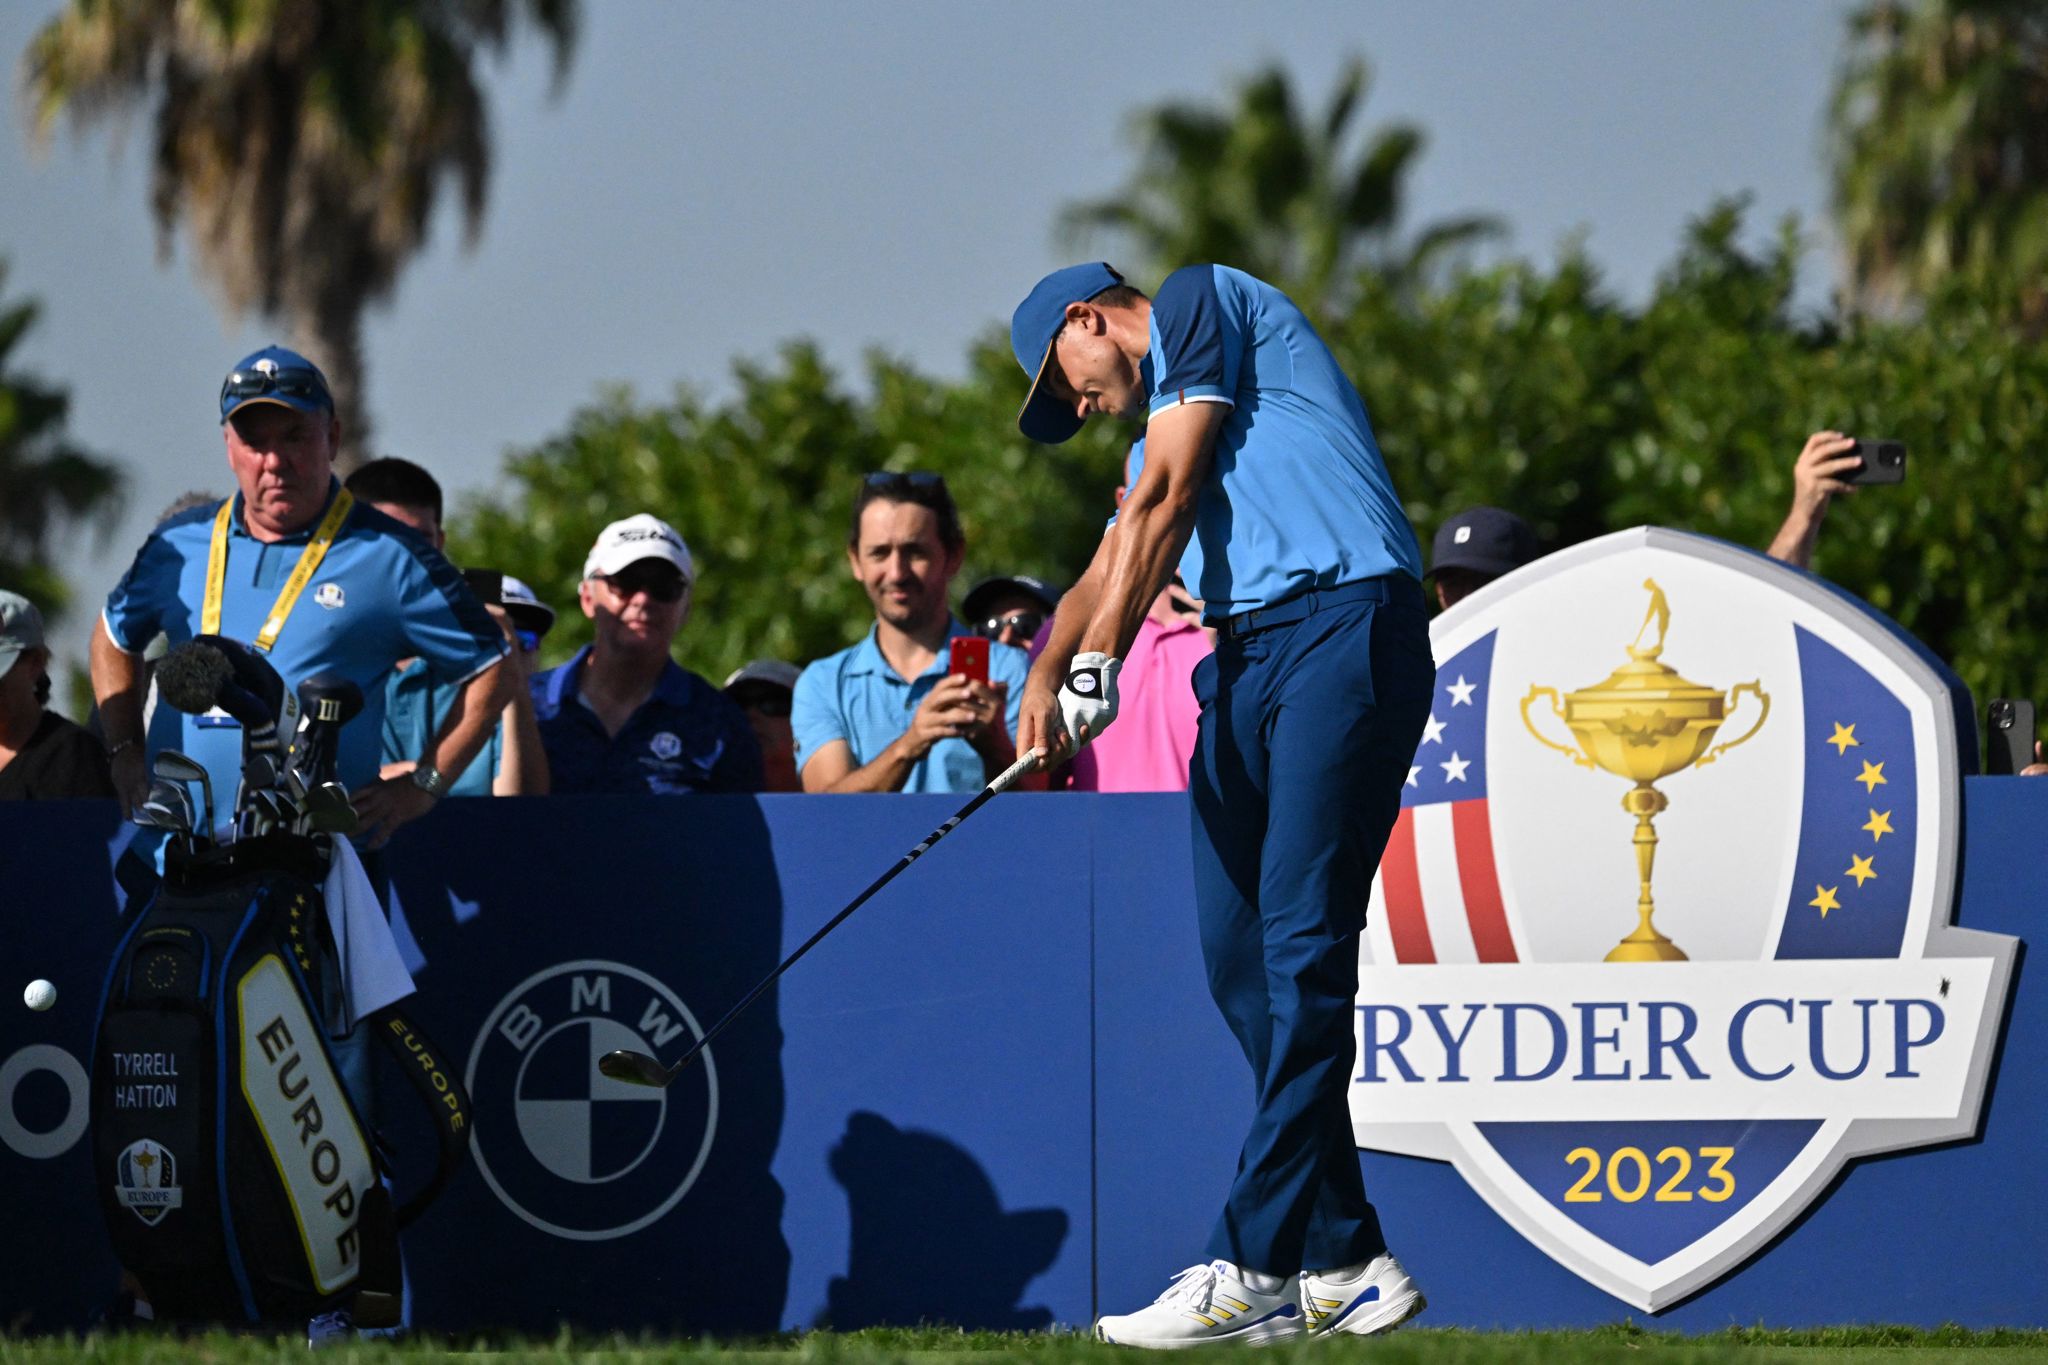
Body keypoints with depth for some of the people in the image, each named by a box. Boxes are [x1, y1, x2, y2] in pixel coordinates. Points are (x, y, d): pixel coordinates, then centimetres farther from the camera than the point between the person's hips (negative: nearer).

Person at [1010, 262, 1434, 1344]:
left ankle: (1252, 1265, -22)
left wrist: (1098, 661, -7)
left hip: (1343, 630, -10)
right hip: (1245, 659, 10)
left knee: (1303, 949, -14)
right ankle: (1340, 1264, 2)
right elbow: (1113, 564, 21)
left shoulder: (1202, 301, 6)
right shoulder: (1161, 423, 33)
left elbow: (1165, 503, -3)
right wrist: (1044, 675, 0)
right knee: (1239, 959, 1)